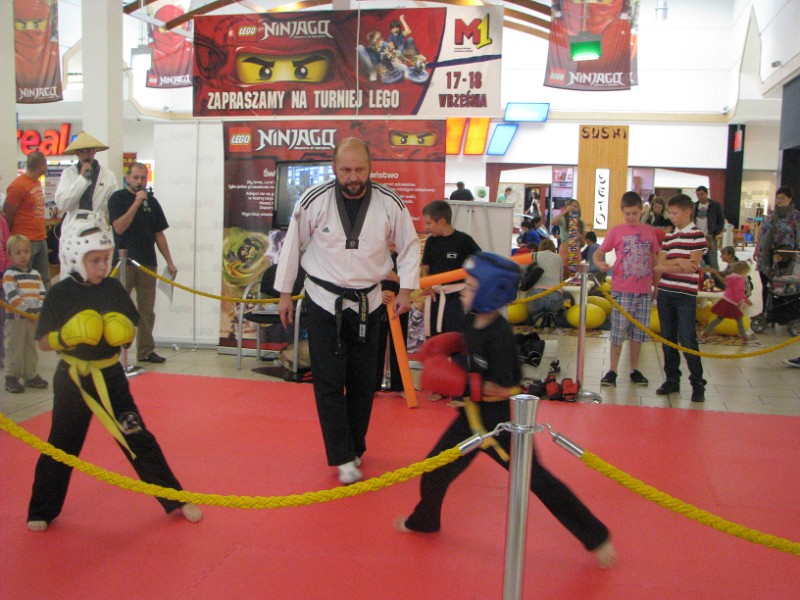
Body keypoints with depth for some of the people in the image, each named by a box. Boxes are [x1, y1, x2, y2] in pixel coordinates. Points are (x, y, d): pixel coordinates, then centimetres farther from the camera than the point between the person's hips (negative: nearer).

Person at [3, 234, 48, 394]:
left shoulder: (35, 274, 10)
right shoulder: (9, 275, -8)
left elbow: (41, 294, 10)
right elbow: (13, 297, -16)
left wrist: (40, 310, -4)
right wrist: (26, 310, -21)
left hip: (34, 317, 6)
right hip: (15, 318, -5)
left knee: (31, 348, 13)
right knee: (15, 349, -1)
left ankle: (30, 375, 22)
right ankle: (12, 377, 6)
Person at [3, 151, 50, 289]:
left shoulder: (37, 182, 12)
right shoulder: (18, 185, -12)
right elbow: (7, 216, -9)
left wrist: (43, 234, 9)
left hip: (41, 240, 8)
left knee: (45, 280, 12)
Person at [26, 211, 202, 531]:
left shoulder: (113, 289, -3)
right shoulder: (60, 294, -10)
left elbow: (131, 327, 7)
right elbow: (43, 342, -7)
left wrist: (125, 332, -15)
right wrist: (67, 335, -25)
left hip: (110, 376, 2)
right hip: (72, 379, -1)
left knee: (138, 439, 5)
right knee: (61, 445, 12)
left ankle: (176, 500, 15)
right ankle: (41, 511, 31)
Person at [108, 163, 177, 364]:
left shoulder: (151, 201, 13)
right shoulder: (118, 198, -1)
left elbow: (159, 234, 15)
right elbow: (119, 227, -15)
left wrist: (169, 262, 10)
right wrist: (136, 202, -18)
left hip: (147, 262, 5)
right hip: (123, 262, -4)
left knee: (147, 311, 7)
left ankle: (146, 351, 14)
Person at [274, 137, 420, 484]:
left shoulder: (389, 203, -9)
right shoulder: (314, 201, -13)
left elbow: (409, 245, 5)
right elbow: (293, 245, 0)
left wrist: (406, 290, 0)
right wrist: (284, 293, 4)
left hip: (367, 303, 2)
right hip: (324, 302, -2)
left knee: (363, 383, 10)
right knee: (329, 381, -4)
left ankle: (354, 448, 29)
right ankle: (343, 458, 6)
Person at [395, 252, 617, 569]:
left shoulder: (499, 334, -27)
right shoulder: (474, 320, -2)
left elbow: (502, 388, -26)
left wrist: (461, 382, -29)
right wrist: (445, 350, 4)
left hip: (502, 416, -8)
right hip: (474, 413, 8)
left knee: (535, 478, 0)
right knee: (436, 467, 14)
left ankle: (596, 537, 16)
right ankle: (424, 519, 42)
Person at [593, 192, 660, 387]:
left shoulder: (650, 232, 8)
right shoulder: (616, 231, 0)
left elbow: (654, 259, 16)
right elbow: (598, 253, -1)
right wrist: (599, 263, -23)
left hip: (644, 290, 3)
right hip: (622, 290, -3)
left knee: (639, 333, 9)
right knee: (618, 332, 0)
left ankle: (634, 370, 21)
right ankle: (612, 371, 9)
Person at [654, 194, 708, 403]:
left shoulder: (697, 235, -4)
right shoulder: (668, 236, 13)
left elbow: (693, 266, -12)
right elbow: (660, 263, 4)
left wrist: (666, 267, -6)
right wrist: (678, 262, -12)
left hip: (686, 295, -6)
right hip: (665, 293, 6)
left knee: (687, 340, -6)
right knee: (668, 339, 9)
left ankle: (698, 383, 4)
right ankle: (672, 379, 19)